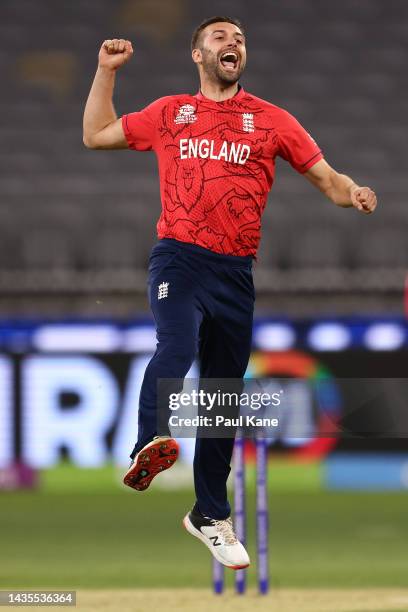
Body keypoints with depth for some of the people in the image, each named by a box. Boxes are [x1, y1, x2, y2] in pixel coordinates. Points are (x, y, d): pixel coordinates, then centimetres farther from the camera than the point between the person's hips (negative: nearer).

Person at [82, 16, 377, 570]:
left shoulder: (271, 120, 9)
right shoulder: (170, 113, 11)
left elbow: (325, 176, 9)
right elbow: (96, 135, 21)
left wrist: (353, 193, -12)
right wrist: (107, 71, 14)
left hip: (235, 272, 2)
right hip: (179, 259, -2)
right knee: (178, 346, -34)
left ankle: (210, 515, 21)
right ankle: (151, 447, -41)